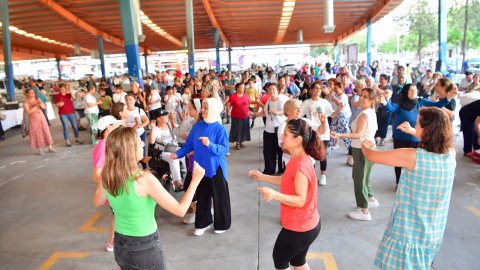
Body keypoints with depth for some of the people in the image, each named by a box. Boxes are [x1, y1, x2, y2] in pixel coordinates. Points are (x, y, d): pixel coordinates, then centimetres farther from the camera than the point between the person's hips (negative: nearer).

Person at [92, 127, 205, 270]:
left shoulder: (106, 176, -12)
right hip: (145, 246, -4)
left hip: (120, 244, 5)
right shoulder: (144, 179, -29)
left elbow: (97, 202, 10)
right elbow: (180, 210, -22)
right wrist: (195, 180, -13)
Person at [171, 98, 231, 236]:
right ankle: (203, 223, 33)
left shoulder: (220, 128, -16)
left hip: (216, 168, -5)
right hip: (200, 167, 5)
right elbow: (189, 144, 8)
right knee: (201, 197, 16)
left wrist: (210, 145, -34)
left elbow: (224, 149, -21)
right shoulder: (197, 126, 1)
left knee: (219, 197, 9)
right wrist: (178, 154, -3)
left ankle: (222, 224, 29)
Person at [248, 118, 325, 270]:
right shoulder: (298, 159, 0)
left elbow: (300, 200, -28)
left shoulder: (301, 166, -31)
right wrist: (262, 177, 10)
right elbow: (288, 182, 11)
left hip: (299, 227, -9)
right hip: (306, 224, 9)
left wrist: (275, 195, -43)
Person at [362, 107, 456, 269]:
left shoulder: (412, 156, -26)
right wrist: (412, 132, 20)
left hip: (409, 233, -5)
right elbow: (435, 141, 18)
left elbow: (371, 156, -15)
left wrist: (364, 145, 6)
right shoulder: (451, 154, -8)